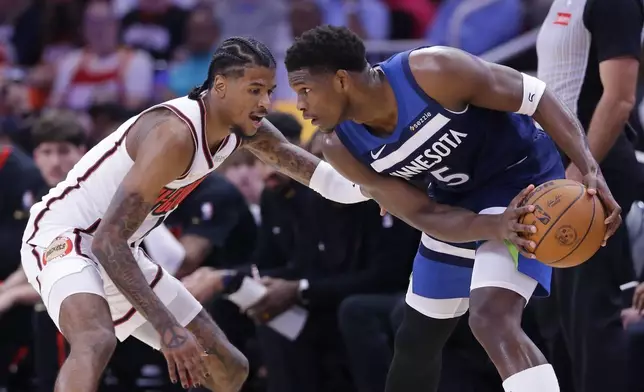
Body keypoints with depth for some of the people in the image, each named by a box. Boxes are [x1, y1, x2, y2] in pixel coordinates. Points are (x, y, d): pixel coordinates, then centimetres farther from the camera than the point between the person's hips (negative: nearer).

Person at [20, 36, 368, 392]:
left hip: (119, 252, 10)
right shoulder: (175, 135, -30)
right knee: (97, 341, -41)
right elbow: (108, 241, -34)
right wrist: (167, 328, -40)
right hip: (62, 238, -10)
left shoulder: (244, 129, -3)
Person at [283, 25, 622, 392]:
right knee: (417, 339, 19)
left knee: (493, 322, -29)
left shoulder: (432, 72, -30)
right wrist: (494, 227, -34)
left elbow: (536, 97, -22)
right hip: (458, 200, 7)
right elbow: (424, 215, -14)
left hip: (521, 178, -7)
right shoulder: (344, 149, -13)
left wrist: (591, 170, -33)